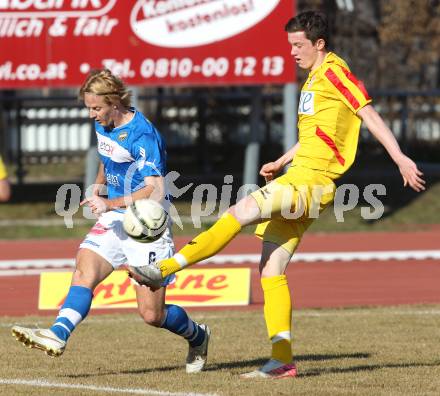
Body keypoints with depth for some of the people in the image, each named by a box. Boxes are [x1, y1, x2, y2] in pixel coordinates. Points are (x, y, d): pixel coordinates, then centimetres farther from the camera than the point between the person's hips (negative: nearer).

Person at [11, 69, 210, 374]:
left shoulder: (143, 135, -21)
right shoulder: (103, 125, 5)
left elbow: (155, 191, -29)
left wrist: (110, 204, -35)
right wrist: (98, 187, 14)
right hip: (115, 219, 7)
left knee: (152, 315, -3)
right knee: (85, 271, -21)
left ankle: (198, 337, 26)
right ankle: (58, 335, -37)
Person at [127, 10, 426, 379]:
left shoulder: (334, 72, -6)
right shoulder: (315, 77, 23)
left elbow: (370, 116, -11)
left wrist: (400, 158, -17)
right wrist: (280, 162, 23)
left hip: (311, 182, -10)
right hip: (297, 179, 10)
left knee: (242, 211, -25)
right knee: (271, 270, 3)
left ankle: (166, 268, -31)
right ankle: (282, 360, 2)